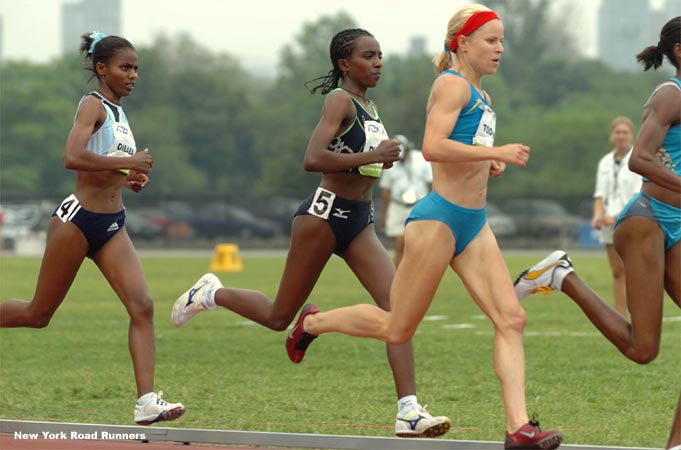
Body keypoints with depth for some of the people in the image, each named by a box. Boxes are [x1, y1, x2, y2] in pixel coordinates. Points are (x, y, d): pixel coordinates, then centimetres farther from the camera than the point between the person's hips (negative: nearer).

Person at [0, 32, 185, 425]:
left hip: (112, 226, 7)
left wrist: (127, 180, 8)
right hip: (78, 219, -7)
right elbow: (73, 157, -27)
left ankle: (147, 402, -18)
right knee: (38, 314, 3)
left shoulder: (118, 112, 14)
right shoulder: (93, 105, -10)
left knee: (142, 306, -12)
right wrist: (128, 163, -23)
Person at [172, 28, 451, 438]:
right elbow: (313, 159, -25)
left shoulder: (370, 108, 15)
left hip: (360, 221, 7)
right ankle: (211, 294, 31)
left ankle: (409, 412, -17)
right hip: (325, 214, -7)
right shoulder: (340, 101, -11)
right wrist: (371, 157, -26)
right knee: (279, 317, 4)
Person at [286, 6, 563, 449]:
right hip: (439, 218, -9)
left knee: (511, 319, -6)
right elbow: (433, 147, -26)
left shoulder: (478, 93, 16)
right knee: (396, 329, 2)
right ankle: (312, 322, 26)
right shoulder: (452, 84, -11)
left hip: (473, 222, 9)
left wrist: (488, 164, 11)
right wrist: (496, 152, -24)